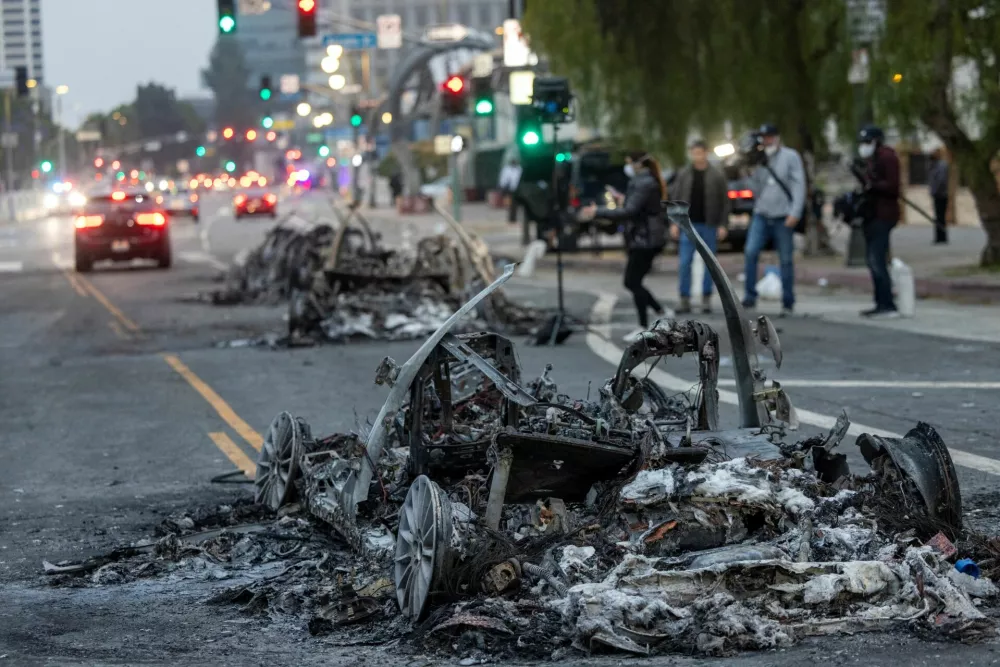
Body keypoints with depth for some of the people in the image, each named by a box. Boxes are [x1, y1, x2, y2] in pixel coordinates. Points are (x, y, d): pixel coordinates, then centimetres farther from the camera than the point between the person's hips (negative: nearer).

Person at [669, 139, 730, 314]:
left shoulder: (717, 175, -1)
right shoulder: (683, 174, 4)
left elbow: (724, 201, -1)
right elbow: (676, 199, 7)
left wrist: (723, 224, -6)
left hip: (709, 225, -1)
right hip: (689, 224, 1)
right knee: (685, 262, -3)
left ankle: (706, 299, 14)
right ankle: (685, 299, 2)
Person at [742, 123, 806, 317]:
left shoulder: (790, 157, -1)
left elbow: (799, 185, -6)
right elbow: (755, 189, 14)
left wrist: (795, 213, -14)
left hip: (783, 217, -3)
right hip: (761, 215, 3)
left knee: (786, 260, 1)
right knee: (750, 252, -13)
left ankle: (788, 303, 8)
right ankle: (750, 296, -7)